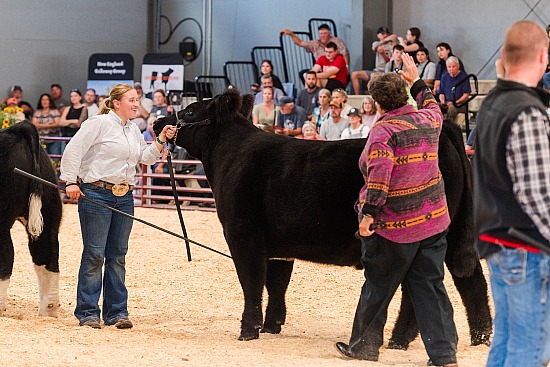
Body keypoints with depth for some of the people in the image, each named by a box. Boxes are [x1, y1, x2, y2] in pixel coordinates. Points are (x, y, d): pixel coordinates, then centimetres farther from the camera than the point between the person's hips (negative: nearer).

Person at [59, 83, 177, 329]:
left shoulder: (133, 130, 16)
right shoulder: (99, 123, -6)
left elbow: (146, 158, 15)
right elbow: (74, 150, -10)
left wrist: (161, 140, 1)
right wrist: (71, 181, -15)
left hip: (124, 197, 7)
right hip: (96, 194, -7)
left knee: (118, 255, 8)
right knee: (94, 254, -5)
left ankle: (116, 312, 14)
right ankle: (87, 313, 1)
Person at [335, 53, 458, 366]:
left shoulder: (384, 130, -14)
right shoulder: (428, 120, 5)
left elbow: (378, 174, -26)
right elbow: (434, 108, 32)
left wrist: (369, 213, -26)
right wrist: (417, 82, 42)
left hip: (394, 226, -6)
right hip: (434, 220, 6)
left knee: (378, 287, 9)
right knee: (430, 285, 8)